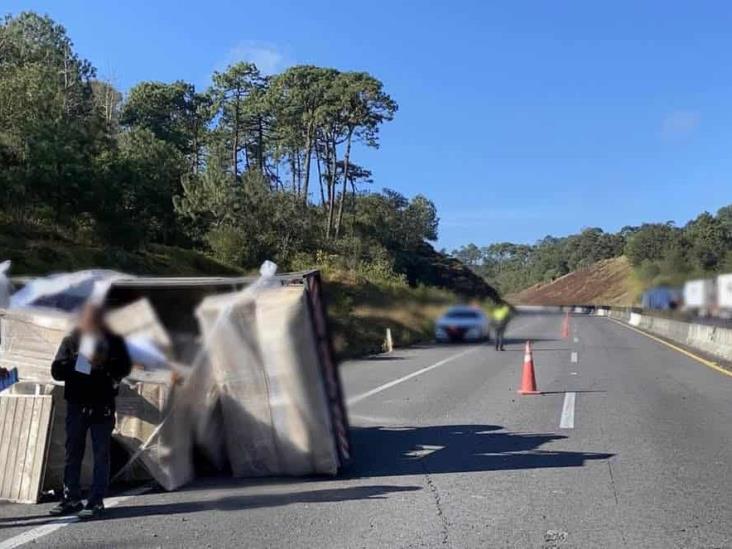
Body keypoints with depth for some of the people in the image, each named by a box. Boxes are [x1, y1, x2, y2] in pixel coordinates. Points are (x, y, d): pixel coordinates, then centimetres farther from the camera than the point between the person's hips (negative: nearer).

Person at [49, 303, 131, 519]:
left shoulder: (113, 341, 0)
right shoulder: (71, 341, 4)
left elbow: (124, 367, -3)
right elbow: (56, 371, 0)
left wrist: (105, 363, -20)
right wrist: (79, 360, -16)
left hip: (102, 406, -2)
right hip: (76, 405, 3)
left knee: (101, 455, -1)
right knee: (73, 453, 10)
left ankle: (96, 502, 3)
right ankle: (71, 498, 20)